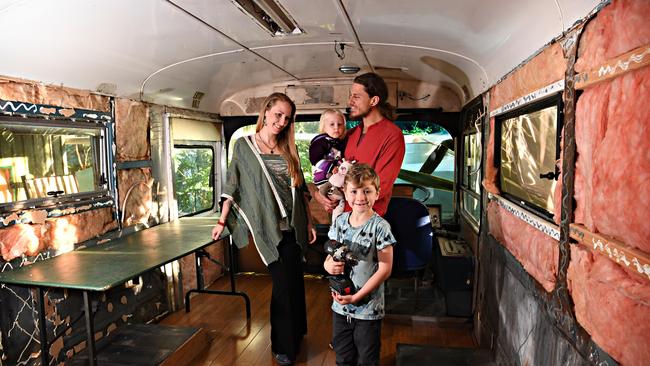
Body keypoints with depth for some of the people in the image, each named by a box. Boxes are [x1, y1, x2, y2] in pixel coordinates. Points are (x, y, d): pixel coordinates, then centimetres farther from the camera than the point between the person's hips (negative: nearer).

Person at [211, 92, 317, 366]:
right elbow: (233, 185, 1)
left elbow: (300, 189, 12)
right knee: (284, 284, -2)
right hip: (268, 228, -4)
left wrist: (309, 222, 11)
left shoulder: (287, 149, 10)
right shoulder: (244, 146, 0)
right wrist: (222, 221, -1)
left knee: (294, 282, 10)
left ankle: (295, 333, 33)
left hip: (292, 228, 4)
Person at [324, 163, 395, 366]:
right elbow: (329, 258, 6)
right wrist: (330, 265, -19)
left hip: (368, 308, -4)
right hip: (340, 305, 5)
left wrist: (357, 296, -19)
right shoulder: (339, 222, -1)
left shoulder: (380, 227, -16)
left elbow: (385, 269, -16)